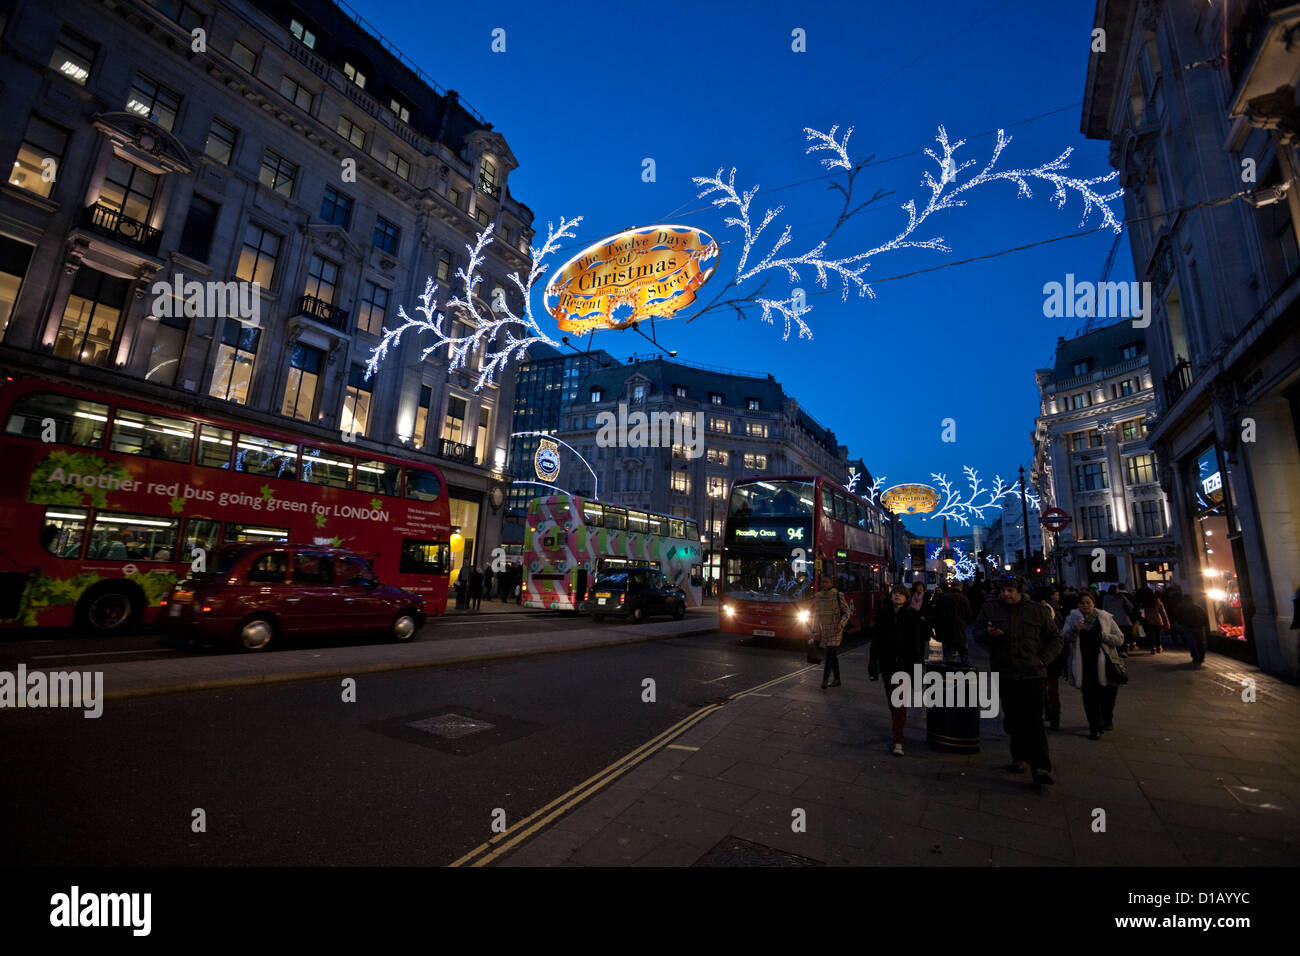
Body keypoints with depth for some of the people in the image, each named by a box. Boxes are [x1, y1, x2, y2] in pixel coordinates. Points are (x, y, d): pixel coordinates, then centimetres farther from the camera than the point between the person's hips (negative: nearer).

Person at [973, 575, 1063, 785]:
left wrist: (1043, 659, -1)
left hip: (1032, 673, -2)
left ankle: (1040, 767, -4)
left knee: (1033, 721, -7)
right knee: (1013, 719, 12)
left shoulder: (1039, 611, 2)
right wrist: (987, 634, -13)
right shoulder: (989, 608, 4)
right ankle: (1019, 757, 27)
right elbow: (977, 633, 10)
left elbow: (1055, 639, 11)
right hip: (1004, 674, 2)